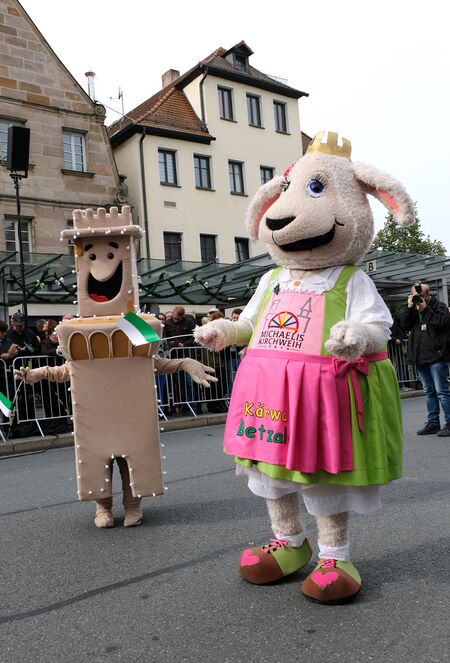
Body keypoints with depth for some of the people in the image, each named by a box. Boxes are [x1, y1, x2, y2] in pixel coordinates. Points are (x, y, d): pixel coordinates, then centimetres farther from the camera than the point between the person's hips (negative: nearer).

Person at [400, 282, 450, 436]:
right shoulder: (413, 309, 15)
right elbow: (405, 325, 5)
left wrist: (425, 310, -15)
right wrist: (409, 308, -5)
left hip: (436, 356, -6)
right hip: (420, 357, 6)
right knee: (429, 392, 12)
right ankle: (433, 423, 18)